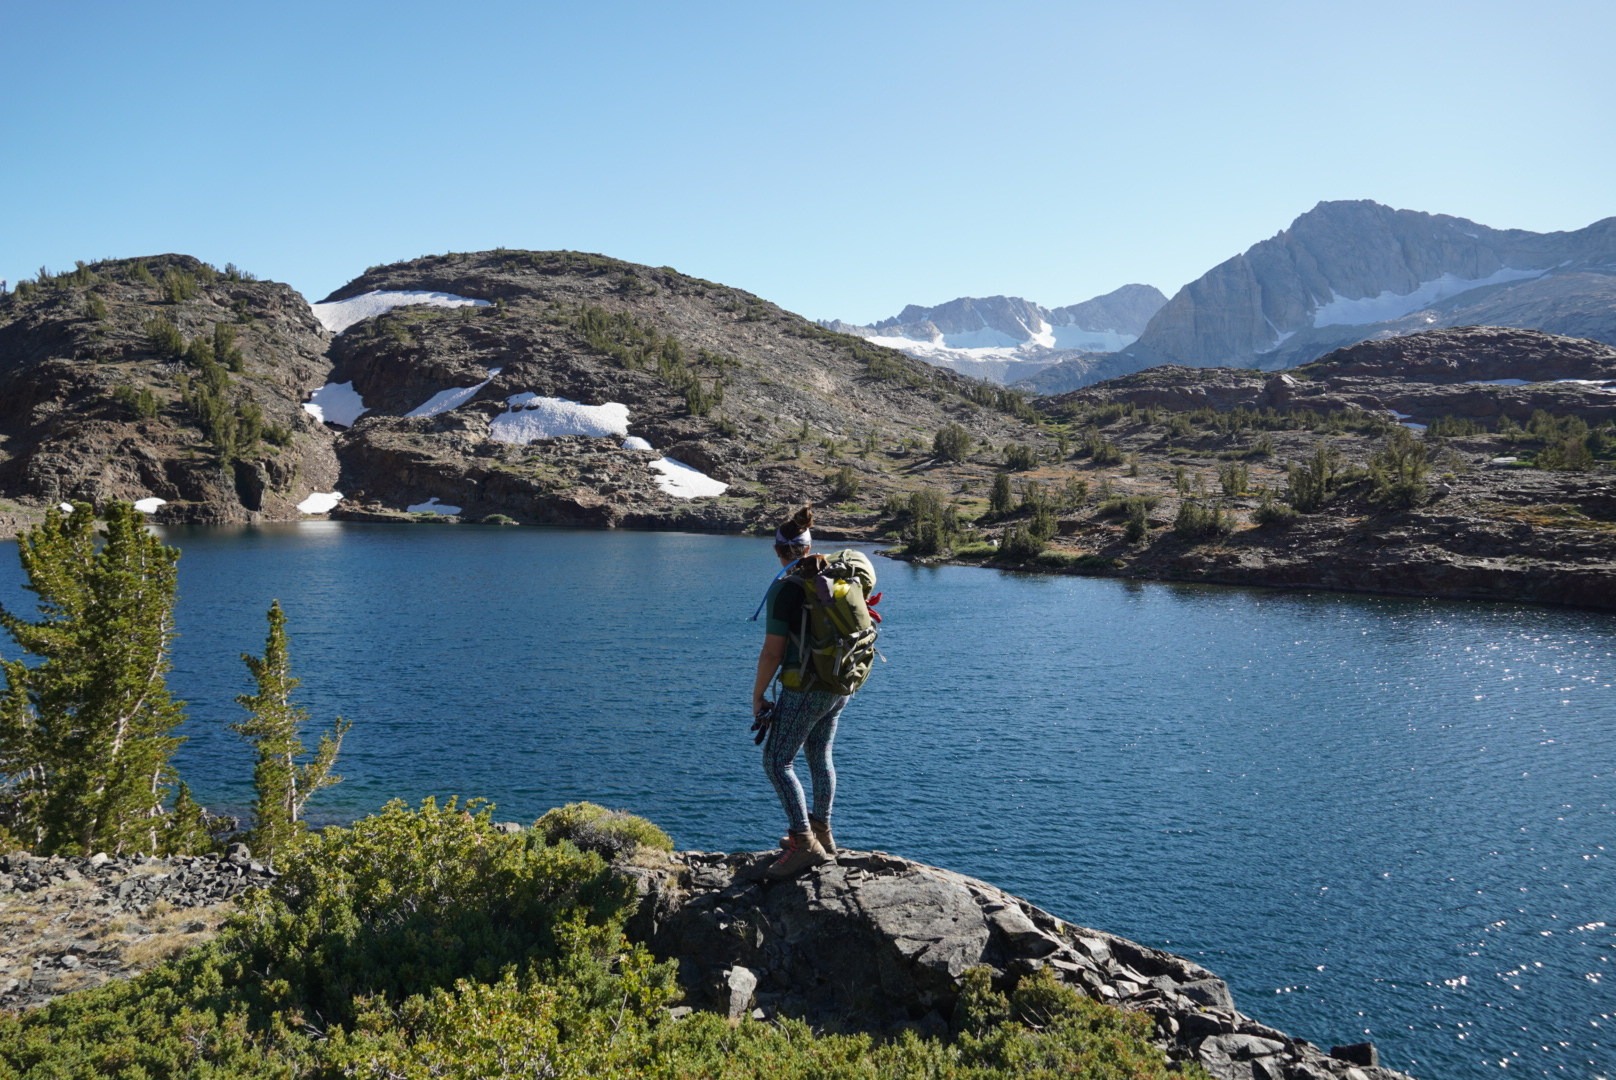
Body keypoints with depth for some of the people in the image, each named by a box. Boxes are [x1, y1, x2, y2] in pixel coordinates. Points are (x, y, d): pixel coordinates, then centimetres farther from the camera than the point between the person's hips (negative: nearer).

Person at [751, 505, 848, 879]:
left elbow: (772, 652, -17)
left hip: (805, 688, -8)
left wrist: (757, 697, -5)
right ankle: (821, 833, 33)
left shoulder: (784, 589, -16)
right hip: (840, 686, 8)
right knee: (820, 756, 21)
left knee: (777, 762, 0)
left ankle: (805, 844, -3)